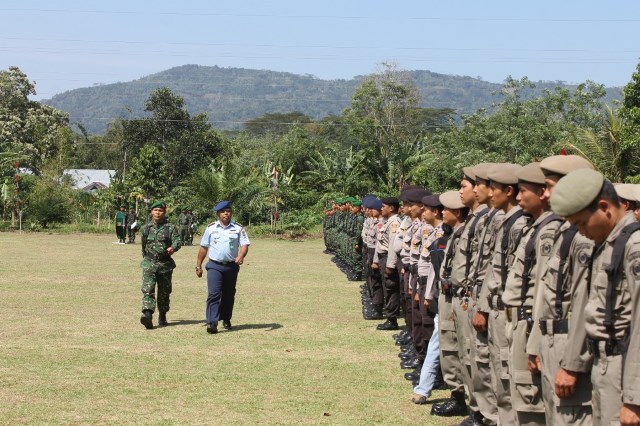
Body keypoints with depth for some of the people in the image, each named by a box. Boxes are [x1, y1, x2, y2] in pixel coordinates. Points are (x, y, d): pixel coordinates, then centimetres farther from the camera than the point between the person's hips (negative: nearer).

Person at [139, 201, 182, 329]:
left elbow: (177, 241, -14)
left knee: (164, 292, 10)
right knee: (148, 289, -17)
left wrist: (173, 248, -36)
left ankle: (162, 317, 25)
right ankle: (147, 314, -30)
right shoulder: (146, 228, 9)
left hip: (165, 264, -1)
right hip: (149, 264, 1)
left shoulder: (170, 228, 1)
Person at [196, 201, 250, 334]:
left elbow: (244, 244, -5)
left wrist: (240, 257, -26)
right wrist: (198, 266, 9)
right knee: (214, 294, -14)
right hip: (215, 266, -1)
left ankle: (226, 320, 29)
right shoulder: (211, 228, 5)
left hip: (232, 266, 1)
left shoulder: (238, 228, 4)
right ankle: (212, 323, -21)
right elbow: (203, 247, 10)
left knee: (229, 295, 12)